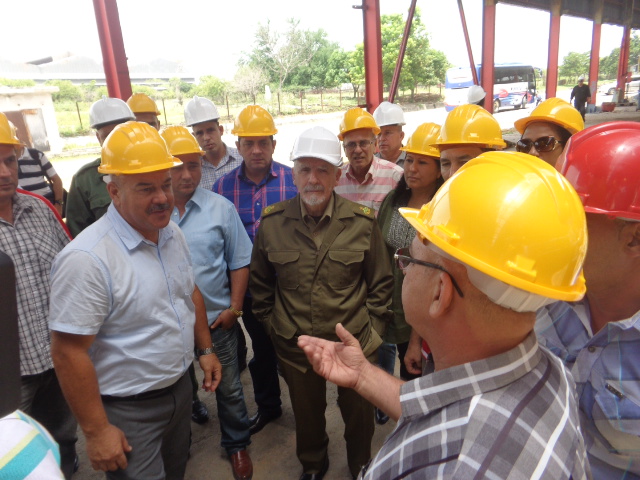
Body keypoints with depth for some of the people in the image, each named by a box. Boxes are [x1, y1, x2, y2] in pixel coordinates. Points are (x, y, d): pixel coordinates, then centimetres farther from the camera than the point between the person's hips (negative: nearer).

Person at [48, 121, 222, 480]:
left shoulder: (173, 234, -3)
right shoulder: (87, 259, -27)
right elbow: (69, 354, -23)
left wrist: (205, 349, 11)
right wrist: (96, 431, -17)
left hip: (180, 387, 7)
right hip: (128, 411, -7)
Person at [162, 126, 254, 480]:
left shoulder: (221, 208, -8)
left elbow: (240, 261, -3)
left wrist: (234, 308, -5)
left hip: (217, 318, 0)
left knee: (229, 389, 16)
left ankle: (237, 446, 41)